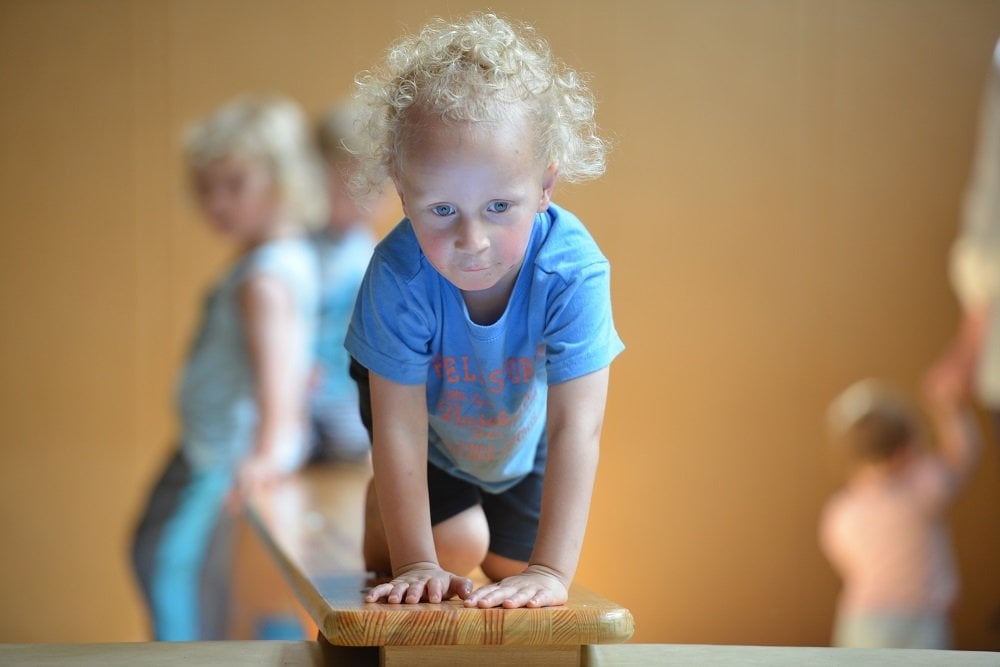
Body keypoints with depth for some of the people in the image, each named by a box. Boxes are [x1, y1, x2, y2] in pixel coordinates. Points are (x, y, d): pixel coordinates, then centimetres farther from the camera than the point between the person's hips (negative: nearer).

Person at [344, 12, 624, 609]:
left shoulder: (574, 273, -41)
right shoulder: (400, 275, -40)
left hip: (521, 443, 1)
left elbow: (575, 426, -42)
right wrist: (415, 563, -36)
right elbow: (399, 427, -35)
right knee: (458, 545, -12)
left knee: (513, 563, 8)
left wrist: (550, 570, -46)